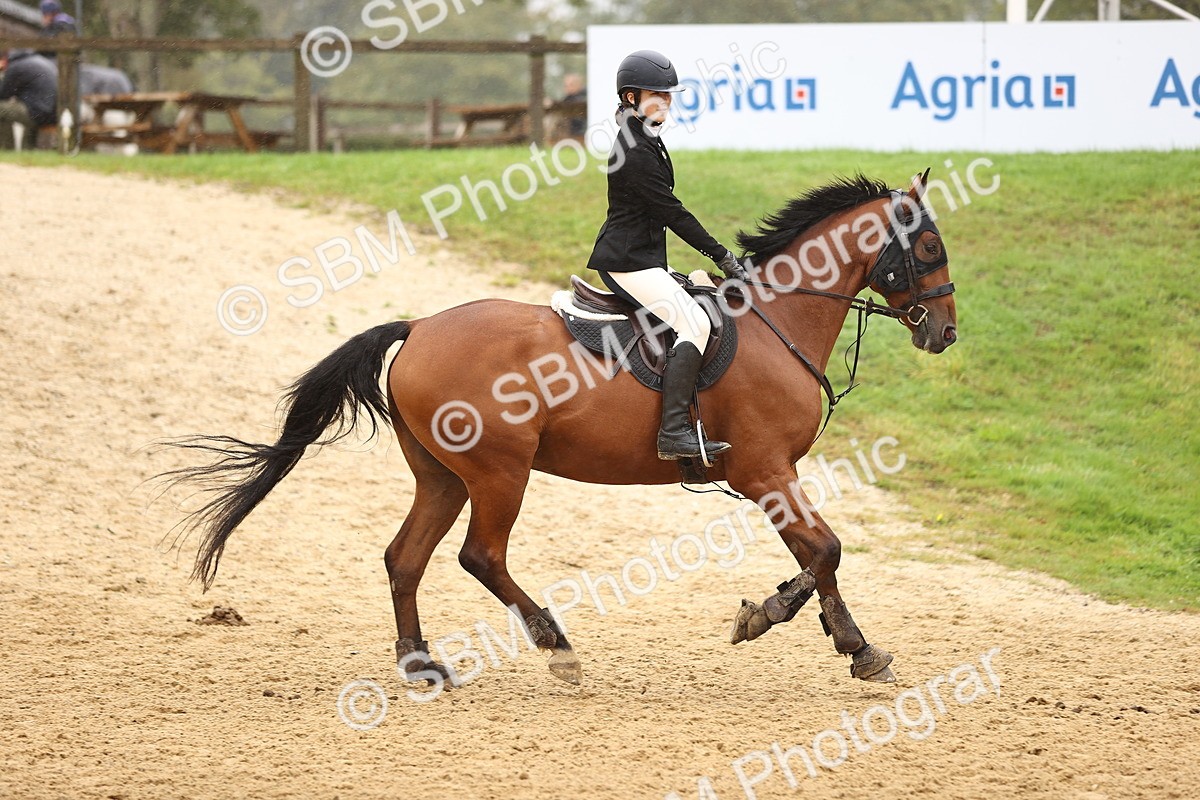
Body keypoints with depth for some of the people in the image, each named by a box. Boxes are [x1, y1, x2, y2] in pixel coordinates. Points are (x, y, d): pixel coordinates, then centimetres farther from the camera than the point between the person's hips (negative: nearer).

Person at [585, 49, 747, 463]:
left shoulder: (647, 142, 15)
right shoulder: (635, 153, -18)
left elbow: (662, 210, 21)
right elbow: (670, 212, -18)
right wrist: (722, 256, -13)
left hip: (641, 258, 11)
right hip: (628, 262, -11)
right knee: (695, 323, -23)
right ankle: (673, 432, -30)